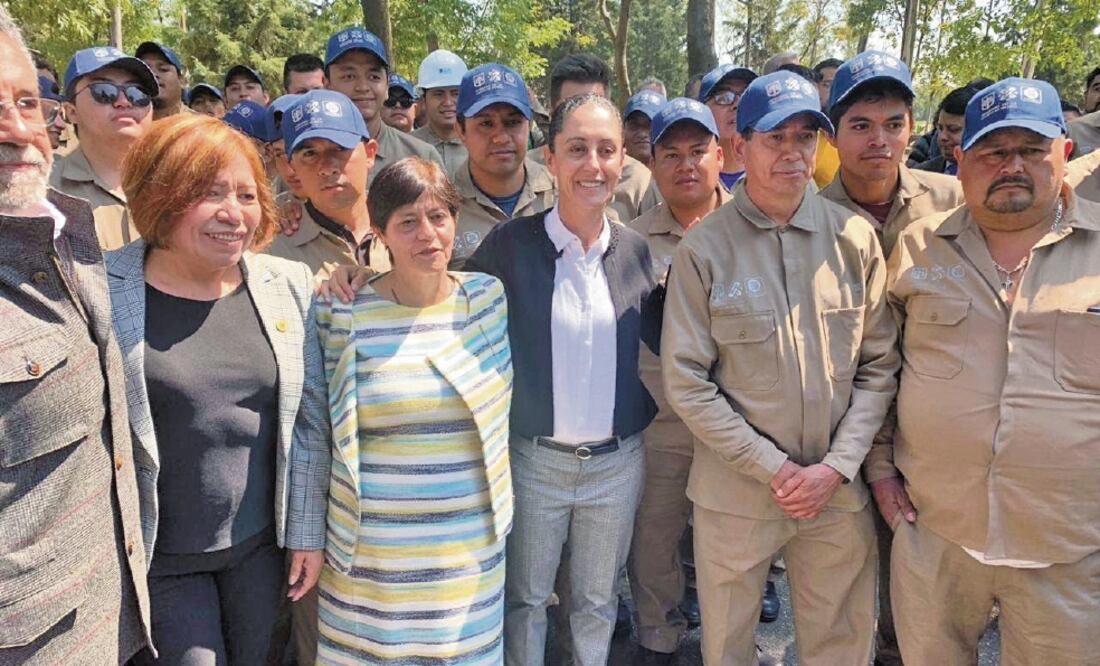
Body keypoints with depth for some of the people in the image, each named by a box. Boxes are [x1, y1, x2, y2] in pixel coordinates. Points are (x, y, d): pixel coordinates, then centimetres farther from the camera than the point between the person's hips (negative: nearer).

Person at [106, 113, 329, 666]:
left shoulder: (289, 284, -3)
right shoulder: (101, 289, -12)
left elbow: (310, 421, 1)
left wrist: (307, 532, 3)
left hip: (262, 542, 3)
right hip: (155, 552, -3)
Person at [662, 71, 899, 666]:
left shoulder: (855, 238, -1)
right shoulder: (702, 249, -10)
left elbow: (880, 364, 2)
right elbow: (686, 382, -10)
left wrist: (837, 466, -8)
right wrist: (775, 469, -12)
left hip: (838, 492, 2)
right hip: (734, 490, -2)